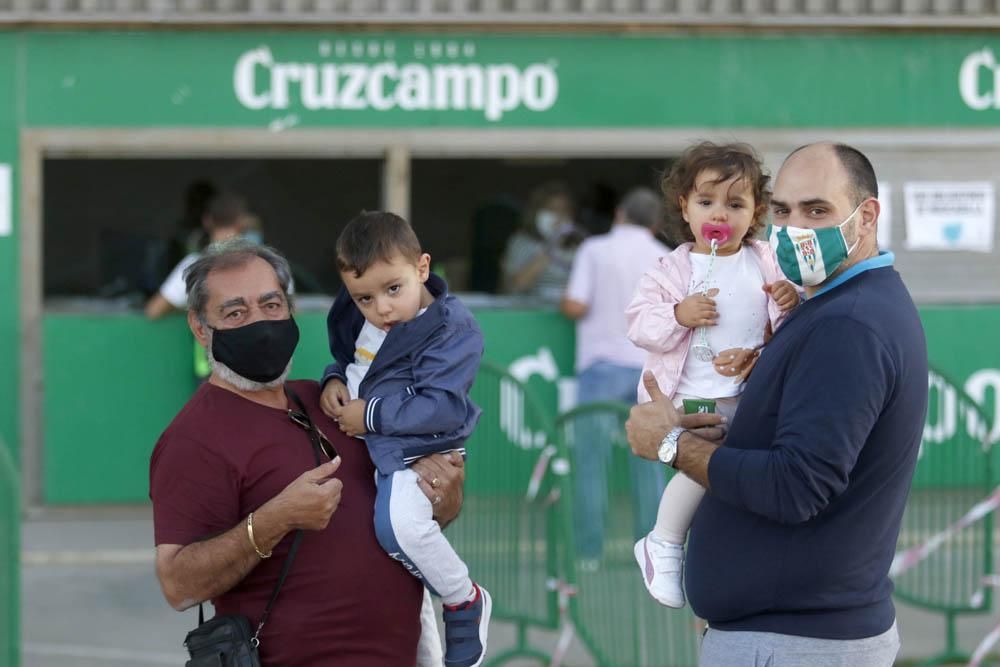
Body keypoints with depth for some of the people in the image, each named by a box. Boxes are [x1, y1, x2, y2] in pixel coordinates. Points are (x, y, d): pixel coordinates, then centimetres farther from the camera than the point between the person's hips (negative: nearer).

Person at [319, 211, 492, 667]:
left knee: (398, 524, -33)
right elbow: (344, 357, 24)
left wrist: (372, 415, -21)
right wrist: (334, 381, 0)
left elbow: (440, 407, -25)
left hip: (413, 450, -9)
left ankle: (465, 602, -8)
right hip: (358, 442, 9)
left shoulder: (453, 331, -18)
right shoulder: (355, 318, 6)